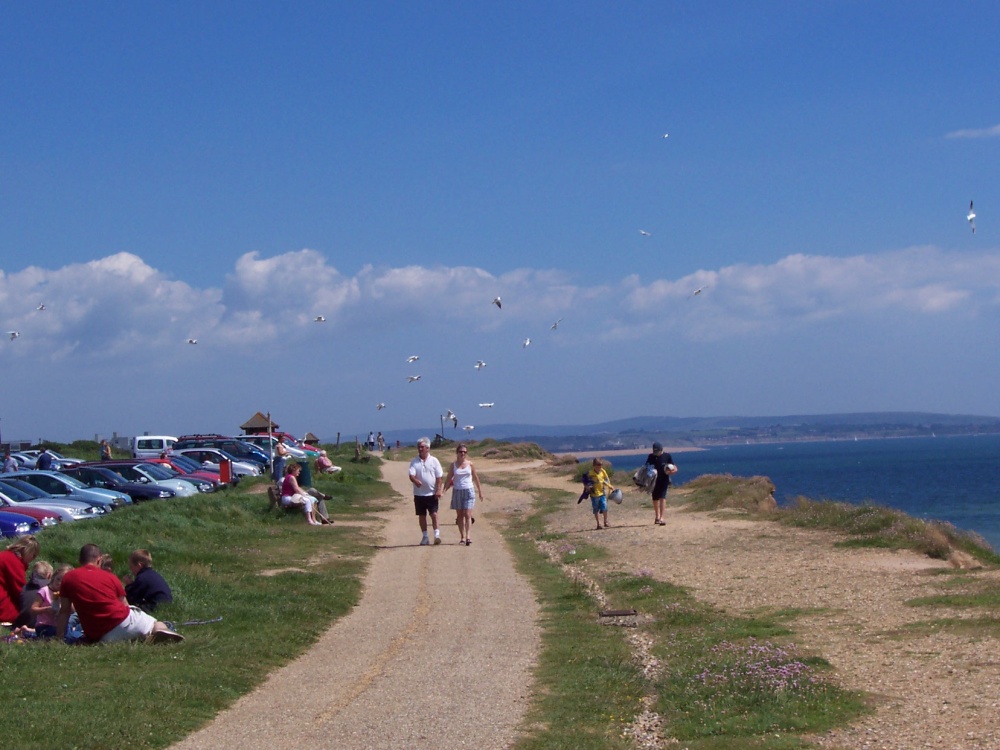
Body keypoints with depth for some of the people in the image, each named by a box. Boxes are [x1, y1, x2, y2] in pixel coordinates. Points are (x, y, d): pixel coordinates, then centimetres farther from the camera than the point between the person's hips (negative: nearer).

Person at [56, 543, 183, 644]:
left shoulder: (68, 578, 8)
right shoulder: (110, 576, 11)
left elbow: (64, 611, 8)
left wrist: (58, 640, 12)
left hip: (98, 637, 0)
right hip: (124, 622, 0)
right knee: (158, 625, 18)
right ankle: (162, 632, -20)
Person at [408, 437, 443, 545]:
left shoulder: (434, 461, 1)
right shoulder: (414, 462, 4)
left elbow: (439, 476, 0)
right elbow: (411, 475, -8)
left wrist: (438, 490, -10)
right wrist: (415, 480, -31)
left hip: (432, 493, -2)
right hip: (419, 494, 2)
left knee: (434, 514, -11)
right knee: (422, 516, 7)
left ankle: (437, 534, -9)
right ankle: (425, 537, 15)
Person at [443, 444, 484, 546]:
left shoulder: (470, 464, 2)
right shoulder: (453, 465, 2)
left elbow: (475, 478, 11)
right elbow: (448, 479, 4)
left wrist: (480, 492, 14)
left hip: (469, 491, -1)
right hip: (457, 491, 1)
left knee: (467, 515, -11)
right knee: (460, 515, 6)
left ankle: (468, 536, -20)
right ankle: (462, 537, 12)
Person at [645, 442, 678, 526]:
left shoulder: (667, 456, -2)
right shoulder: (651, 457, 3)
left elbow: (675, 469, 0)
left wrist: (670, 472, -21)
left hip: (664, 480, -3)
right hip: (654, 481, 3)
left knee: (662, 498, -16)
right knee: (655, 499, 13)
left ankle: (661, 518, -23)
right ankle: (657, 517, 33)